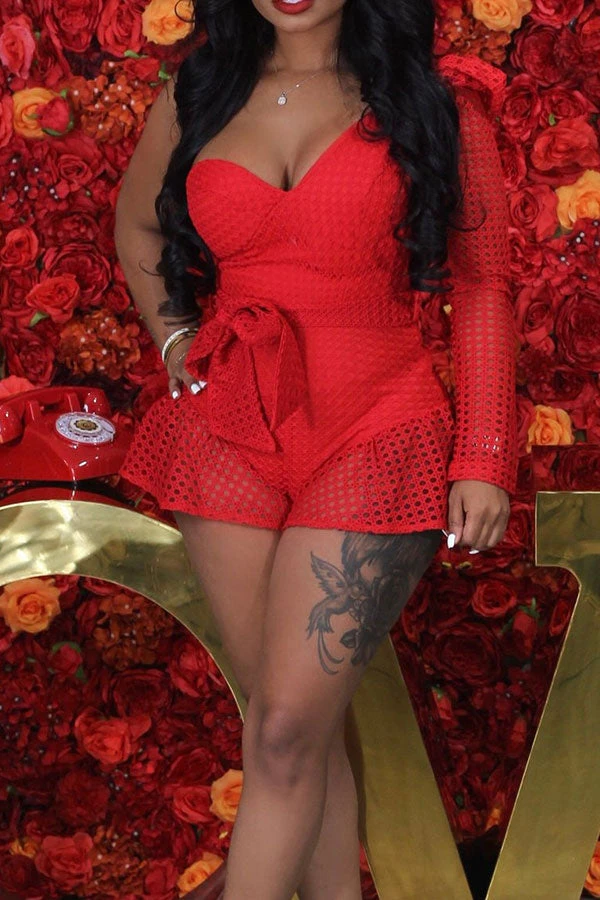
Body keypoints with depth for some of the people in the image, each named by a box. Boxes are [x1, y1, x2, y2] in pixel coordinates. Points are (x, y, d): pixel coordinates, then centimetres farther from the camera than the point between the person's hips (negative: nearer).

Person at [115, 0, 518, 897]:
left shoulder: (437, 101, 0)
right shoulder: (196, 99, 7)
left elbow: (480, 285, 2)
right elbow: (137, 225, 27)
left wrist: (484, 456, -3)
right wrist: (175, 339, 12)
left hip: (374, 430, -3)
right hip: (228, 433, 3)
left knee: (286, 727, -9)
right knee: (302, 724, 7)